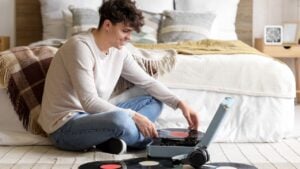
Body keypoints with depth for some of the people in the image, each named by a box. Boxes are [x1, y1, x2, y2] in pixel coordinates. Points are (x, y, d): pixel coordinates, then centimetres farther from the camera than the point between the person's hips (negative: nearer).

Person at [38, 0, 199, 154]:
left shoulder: (118, 51, 3)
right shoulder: (80, 47, -21)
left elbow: (147, 82, 12)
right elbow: (89, 102, -26)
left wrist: (180, 104, 0)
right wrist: (134, 116, -27)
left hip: (91, 116, 9)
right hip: (64, 126, -9)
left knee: (154, 102, 6)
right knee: (120, 119, -38)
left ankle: (109, 138, -15)